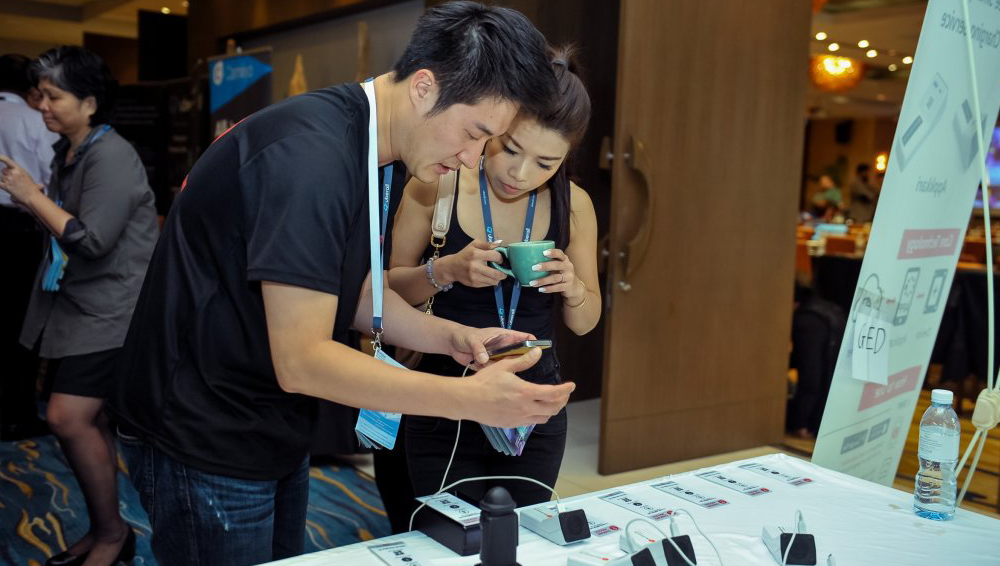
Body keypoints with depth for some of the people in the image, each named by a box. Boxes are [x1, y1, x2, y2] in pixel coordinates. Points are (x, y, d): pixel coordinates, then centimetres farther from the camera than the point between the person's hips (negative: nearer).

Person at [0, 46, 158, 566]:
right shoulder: (67, 154, 11)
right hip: (78, 303, 9)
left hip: (110, 309, -9)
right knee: (90, 420, 14)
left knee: (68, 418, -14)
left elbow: (92, 239, -23)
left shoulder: (110, 157, -17)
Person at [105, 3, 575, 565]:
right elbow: (302, 363, -29)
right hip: (205, 448, -9)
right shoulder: (311, 155, -29)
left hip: (275, 433, 9)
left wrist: (451, 337, -6)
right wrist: (470, 399, -28)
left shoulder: (385, 156, 2)